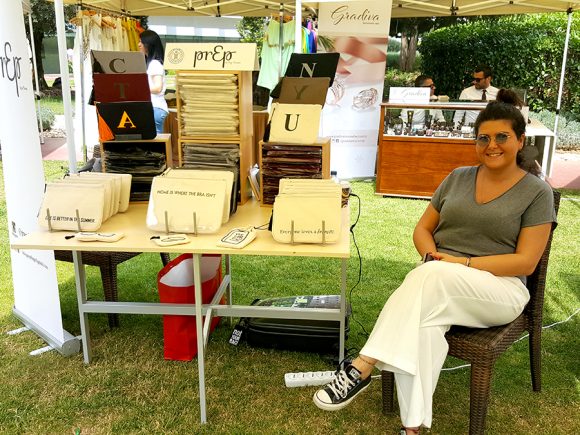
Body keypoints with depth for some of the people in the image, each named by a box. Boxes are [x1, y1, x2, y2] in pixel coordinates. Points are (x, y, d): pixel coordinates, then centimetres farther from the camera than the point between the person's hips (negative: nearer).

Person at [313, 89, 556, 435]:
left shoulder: (537, 192, 0)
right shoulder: (458, 178, 13)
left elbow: (526, 262, -7)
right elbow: (422, 229, 16)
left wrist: (464, 264, -17)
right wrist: (432, 256, -8)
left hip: (498, 288, -3)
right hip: (437, 282, 4)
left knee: (433, 276, -38)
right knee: (421, 325, -34)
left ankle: (363, 367, -38)